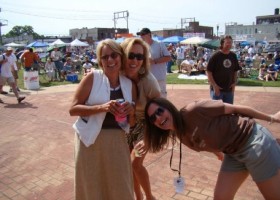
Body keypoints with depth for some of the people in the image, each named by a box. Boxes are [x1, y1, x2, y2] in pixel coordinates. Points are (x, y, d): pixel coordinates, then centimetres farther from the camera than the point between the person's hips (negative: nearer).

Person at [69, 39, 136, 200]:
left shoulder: (129, 84, 3)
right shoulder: (92, 78, -7)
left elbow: (132, 123, 9)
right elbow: (73, 109, -12)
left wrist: (131, 112, -13)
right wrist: (102, 107, -24)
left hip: (117, 141, 3)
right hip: (91, 140, -3)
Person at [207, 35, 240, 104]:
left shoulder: (233, 56, 5)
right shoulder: (215, 56, -10)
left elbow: (235, 71, 14)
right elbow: (208, 72, -10)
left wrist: (234, 83, 3)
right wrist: (214, 85, -15)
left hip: (229, 89, 5)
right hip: (217, 89, -5)